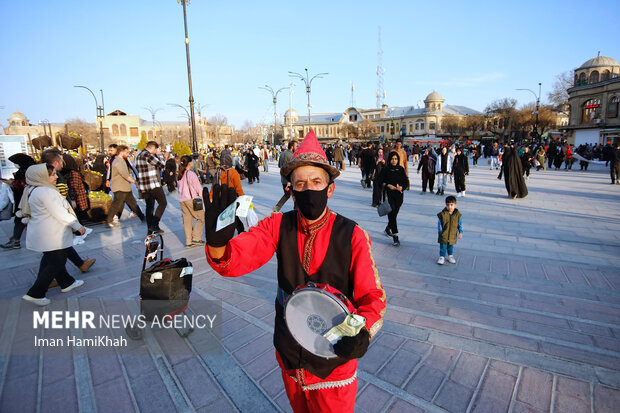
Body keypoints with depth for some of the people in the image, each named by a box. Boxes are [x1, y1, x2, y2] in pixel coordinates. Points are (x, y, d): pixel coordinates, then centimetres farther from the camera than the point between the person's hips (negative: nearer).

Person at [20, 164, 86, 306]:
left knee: (51, 260, 21)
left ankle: (67, 283, 36)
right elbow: (61, 214, -23)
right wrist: (78, 226, -15)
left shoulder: (33, 190, 9)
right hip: (50, 236, -11)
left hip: (41, 233, 11)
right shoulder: (46, 192, -23)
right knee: (56, 264, 0)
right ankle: (35, 294, 6)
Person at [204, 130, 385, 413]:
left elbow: (371, 296, -14)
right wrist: (218, 240, -43)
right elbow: (233, 261, -21)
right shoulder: (279, 226, -11)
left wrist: (363, 331, -34)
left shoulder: (352, 236, -18)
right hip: (289, 355, 3)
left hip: (333, 360, -3)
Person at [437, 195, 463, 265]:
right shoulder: (442, 214, -11)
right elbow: (439, 224, -4)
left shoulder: (458, 215, -5)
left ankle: (450, 256, 37)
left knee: (451, 246, 17)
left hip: (452, 235, 2)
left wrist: (460, 232, -3)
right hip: (443, 235, -2)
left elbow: (460, 224, 3)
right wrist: (439, 231, -6)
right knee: (443, 246, 3)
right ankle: (442, 257, 15)